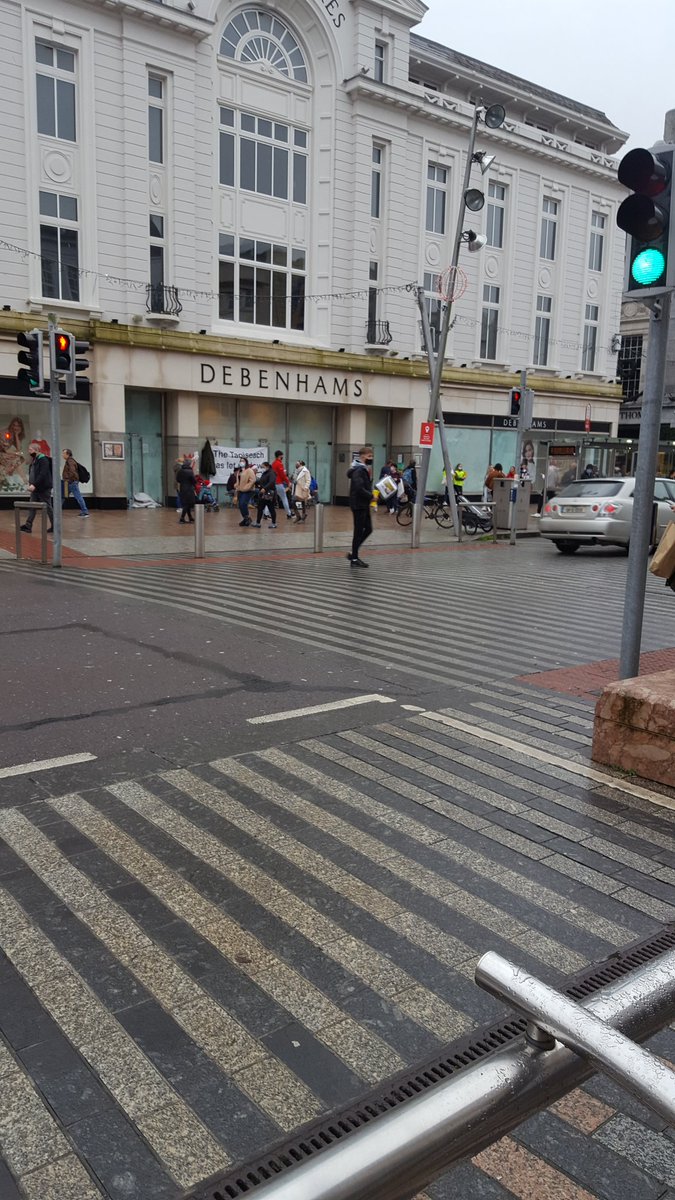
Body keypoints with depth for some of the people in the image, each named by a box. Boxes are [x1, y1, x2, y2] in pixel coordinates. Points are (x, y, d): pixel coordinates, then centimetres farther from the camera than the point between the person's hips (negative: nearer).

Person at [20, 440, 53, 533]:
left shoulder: (43, 460, -14)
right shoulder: (34, 460, 14)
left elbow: (42, 474, -23)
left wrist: (34, 485, -27)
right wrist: (30, 483, 5)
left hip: (44, 488, -9)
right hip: (35, 488, 9)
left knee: (48, 507, 0)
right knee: (32, 507, 4)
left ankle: (54, 526, 10)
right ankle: (28, 526, 2)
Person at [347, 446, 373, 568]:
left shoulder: (363, 469, 15)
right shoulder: (358, 470, -16)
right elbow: (359, 488, -26)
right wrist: (371, 496, -19)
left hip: (363, 505, 10)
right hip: (358, 504, -10)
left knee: (368, 529, 12)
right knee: (359, 531, -3)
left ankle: (353, 553, 19)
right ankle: (354, 559, 6)